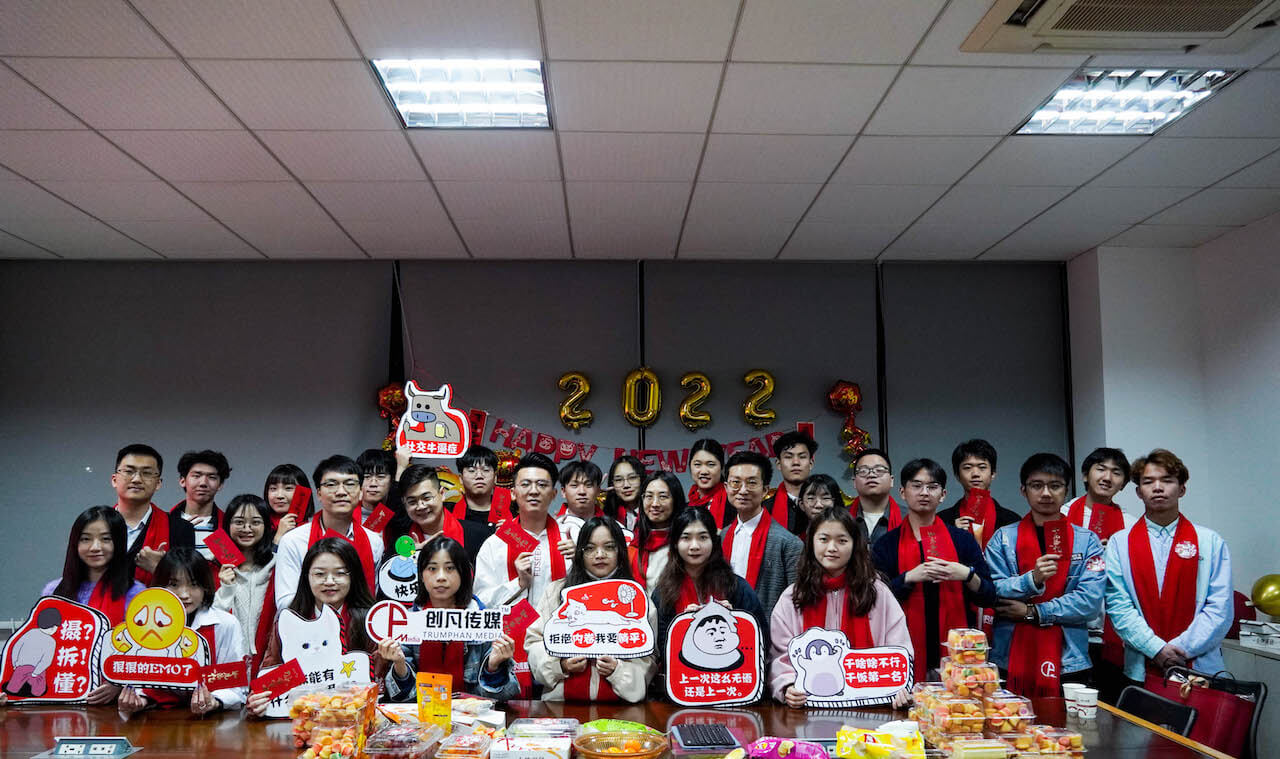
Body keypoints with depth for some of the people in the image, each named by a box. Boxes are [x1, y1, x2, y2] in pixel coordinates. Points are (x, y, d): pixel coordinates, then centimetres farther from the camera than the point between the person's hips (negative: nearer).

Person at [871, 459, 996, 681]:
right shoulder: (887, 544, 5)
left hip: (954, 647, 1)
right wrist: (910, 577, -15)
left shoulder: (962, 539, 9)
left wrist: (967, 575, -10)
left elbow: (989, 597, 6)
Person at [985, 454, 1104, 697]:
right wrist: (1032, 579, -20)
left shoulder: (1087, 541, 7)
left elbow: (1091, 600, -4)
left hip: (1068, 664, 0)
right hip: (1010, 661, 0)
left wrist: (1032, 612, -9)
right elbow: (990, 592, -5)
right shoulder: (1003, 538, 7)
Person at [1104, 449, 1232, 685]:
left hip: (1200, 667, 0)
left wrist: (1179, 648, -11)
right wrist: (1156, 649, -13)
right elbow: (1118, 606, -4)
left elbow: (1220, 609, -3)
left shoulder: (1211, 542, 4)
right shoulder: (1119, 543, 3)